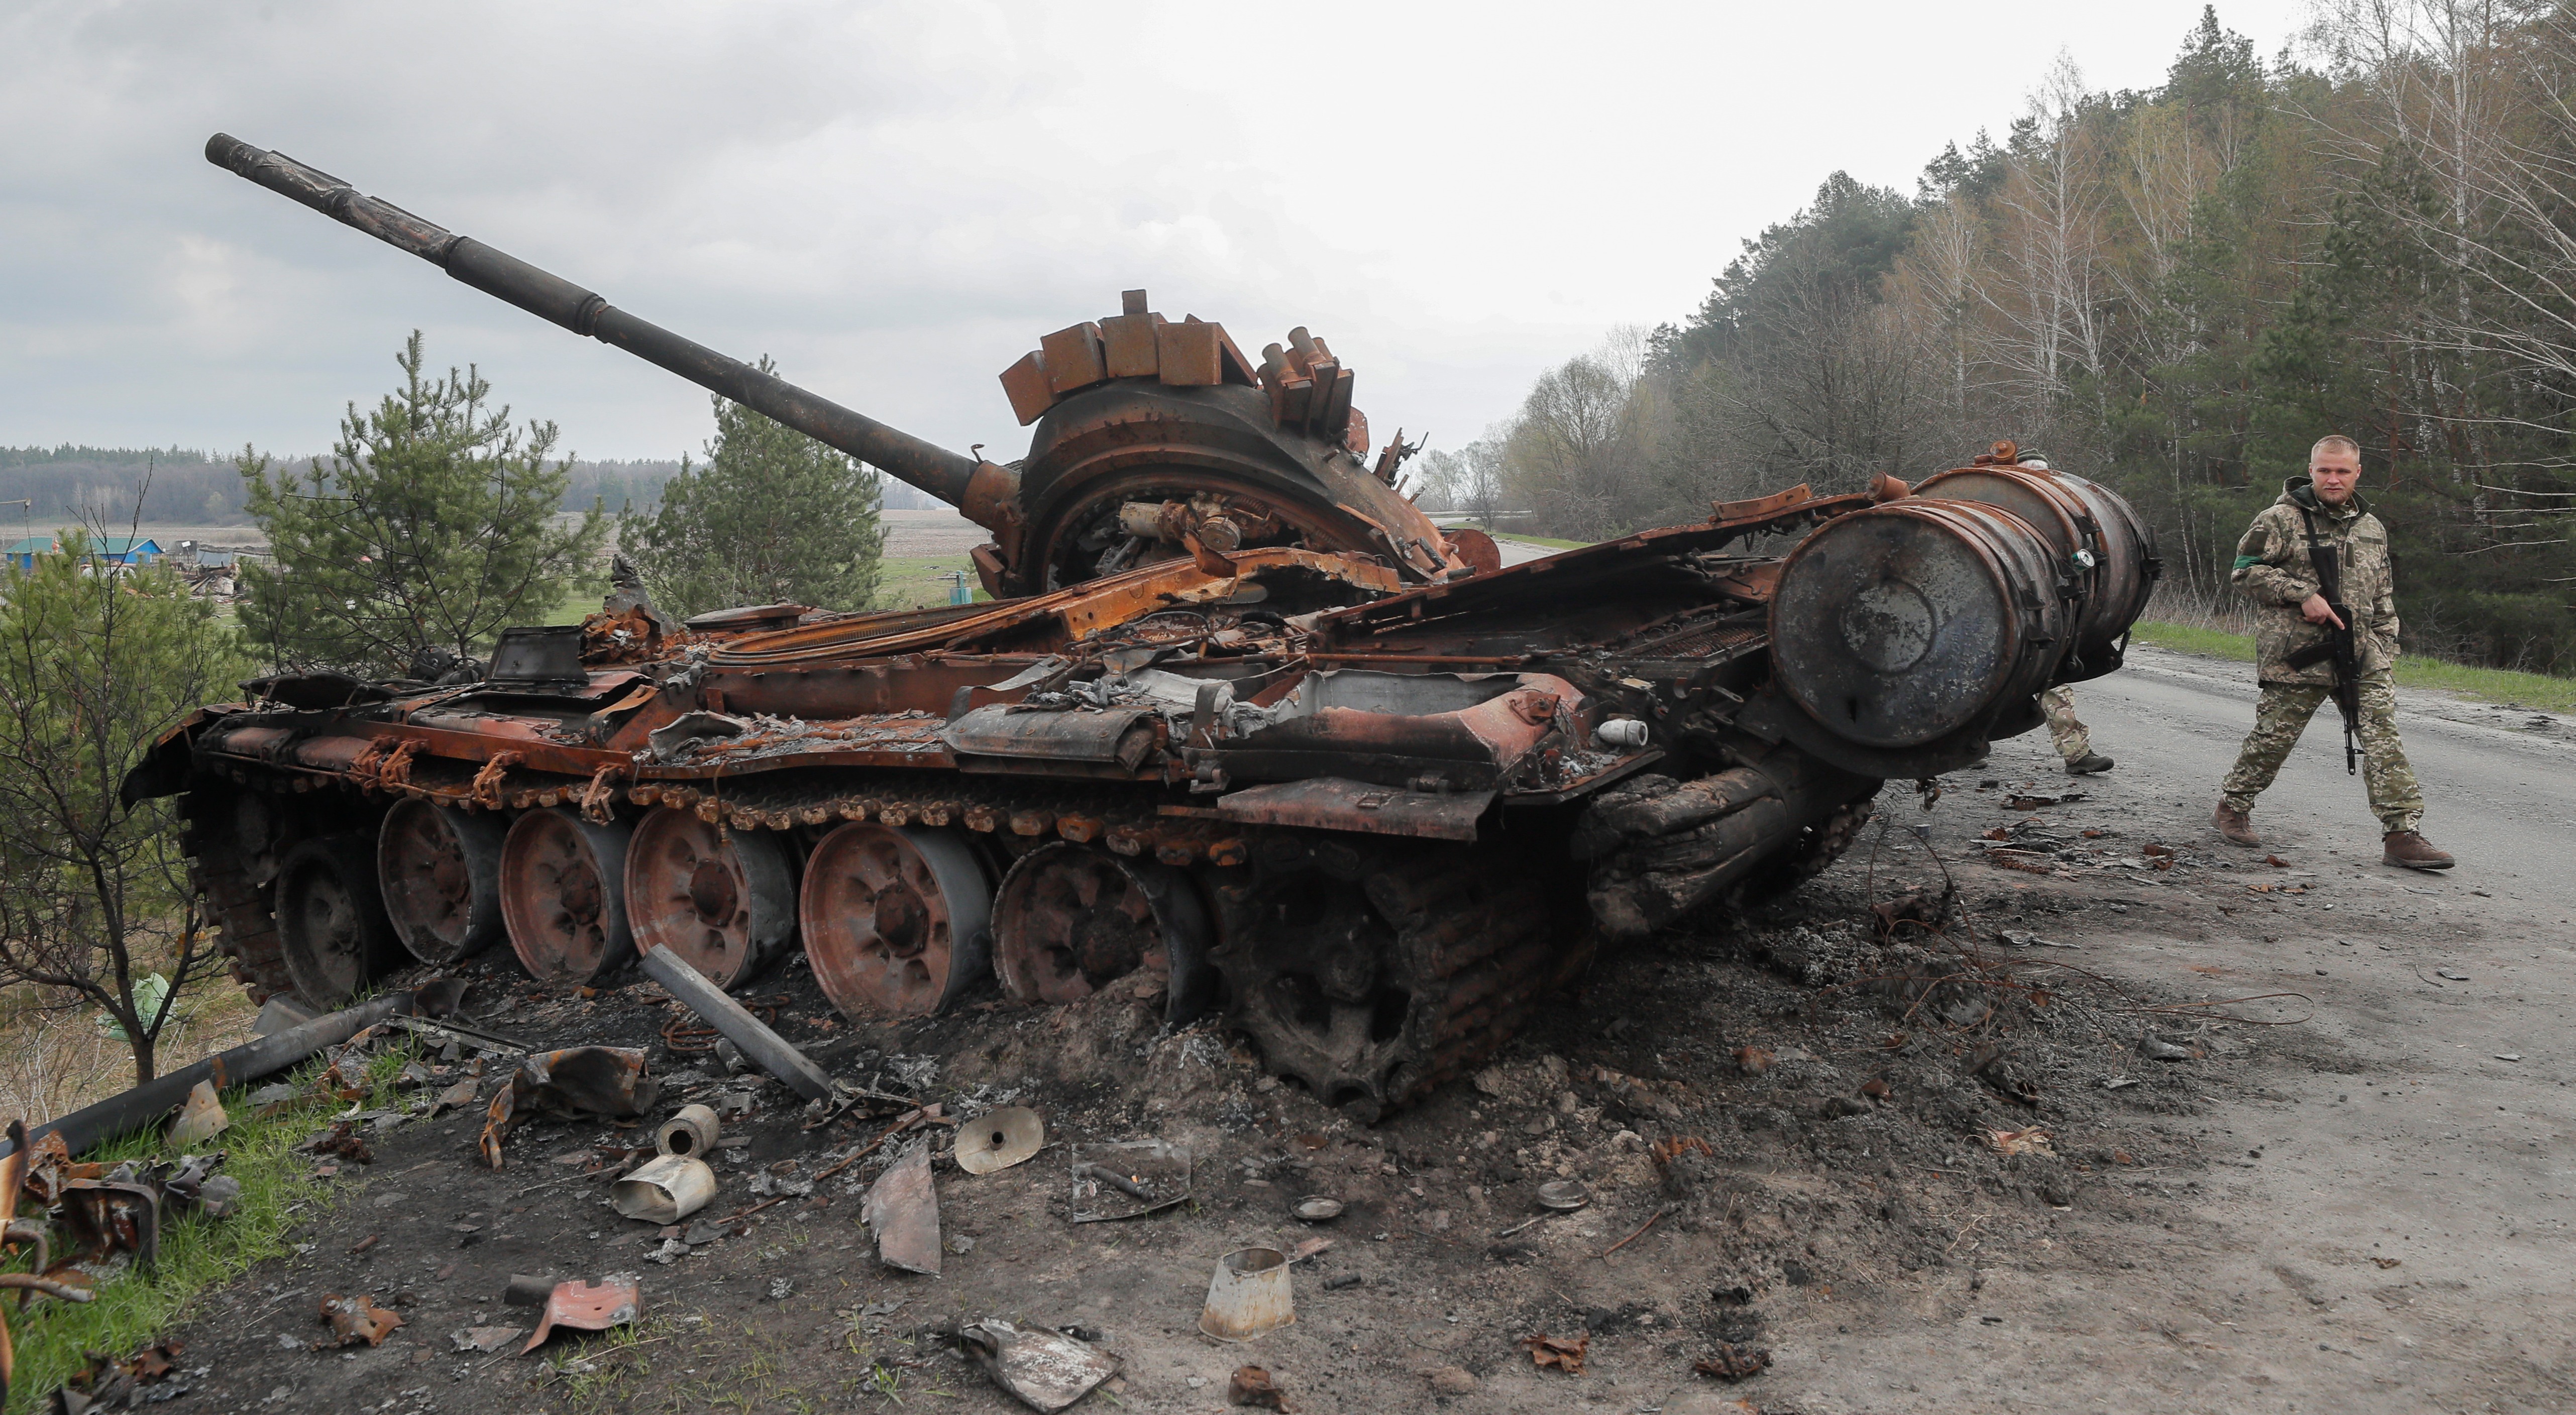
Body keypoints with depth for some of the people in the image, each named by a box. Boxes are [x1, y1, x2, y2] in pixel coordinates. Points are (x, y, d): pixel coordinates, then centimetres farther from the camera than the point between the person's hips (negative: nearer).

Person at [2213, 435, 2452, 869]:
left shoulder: (2372, 528, 16)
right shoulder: (2281, 519, -2)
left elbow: (2383, 597, 24)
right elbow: (2246, 572, -6)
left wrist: (2385, 647, 16)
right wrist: (2302, 595, -15)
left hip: (2362, 656, 5)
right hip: (2297, 655, -4)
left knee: (2383, 736, -6)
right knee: (2274, 736, 3)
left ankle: (2401, 835, -6)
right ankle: (2232, 806, 24)